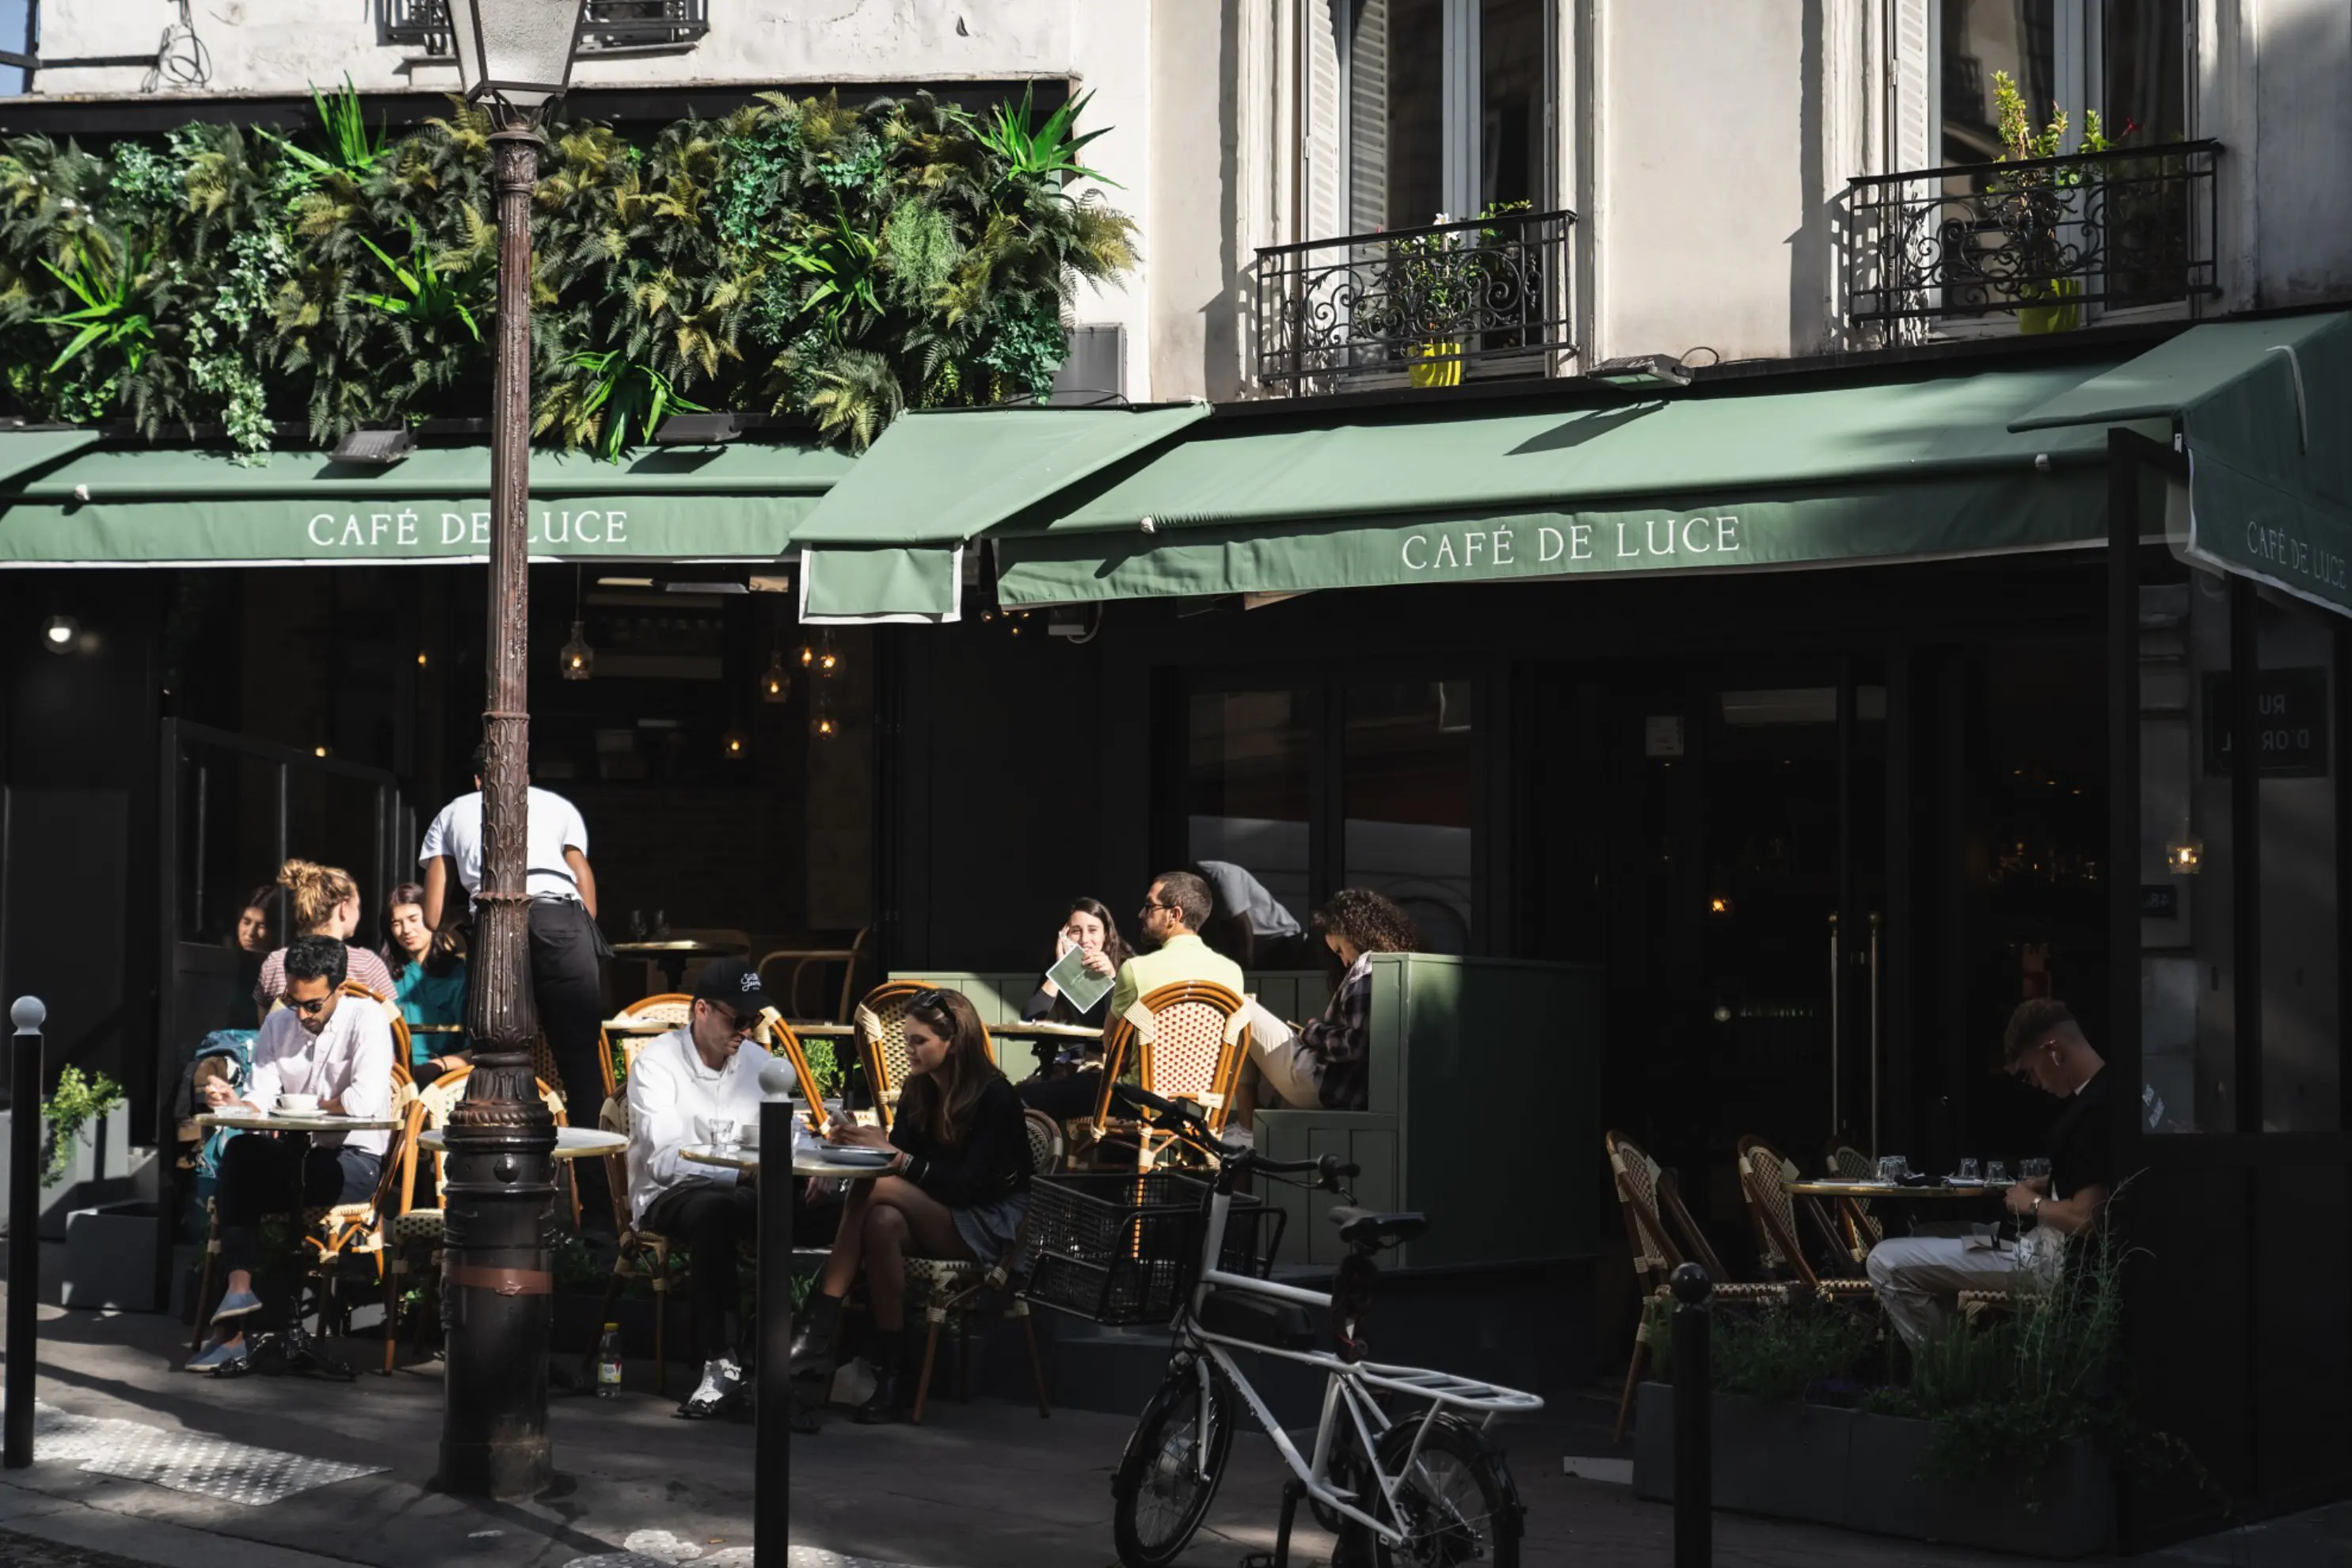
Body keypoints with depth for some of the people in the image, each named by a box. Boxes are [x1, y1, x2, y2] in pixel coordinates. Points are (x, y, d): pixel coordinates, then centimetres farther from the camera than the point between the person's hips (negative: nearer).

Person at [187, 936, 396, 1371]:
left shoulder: (367, 1021, -9)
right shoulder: (277, 1025, 11)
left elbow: (365, 1101, -23)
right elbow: (260, 1101, 1)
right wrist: (235, 1103, -22)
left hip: (355, 1160, -5)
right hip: (297, 1155, 6)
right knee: (239, 1151, -27)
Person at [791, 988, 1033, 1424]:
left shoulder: (994, 1097, -13)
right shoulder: (918, 1091, 8)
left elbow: (968, 1186, -20)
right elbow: (896, 1153, 2)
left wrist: (895, 1158, -26)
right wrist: (860, 1142, -19)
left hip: (991, 1225, -6)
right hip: (936, 1219, 6)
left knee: (873, 1191, -27)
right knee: (883, 1221, -31)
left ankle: (819, 1330, -29)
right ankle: (886, 1376, -36)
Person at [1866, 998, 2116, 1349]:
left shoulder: (2097, 1107, -25)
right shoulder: (2100, 1094, 6)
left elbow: (2084, 1217, -28)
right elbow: (2091, 1178, 24)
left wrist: (2033, 1203, -10)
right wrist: (2045, 1185, 11)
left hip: (2056, 1256, -11)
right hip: (2052, 1245, 11)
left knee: (1887, 1263, -14)